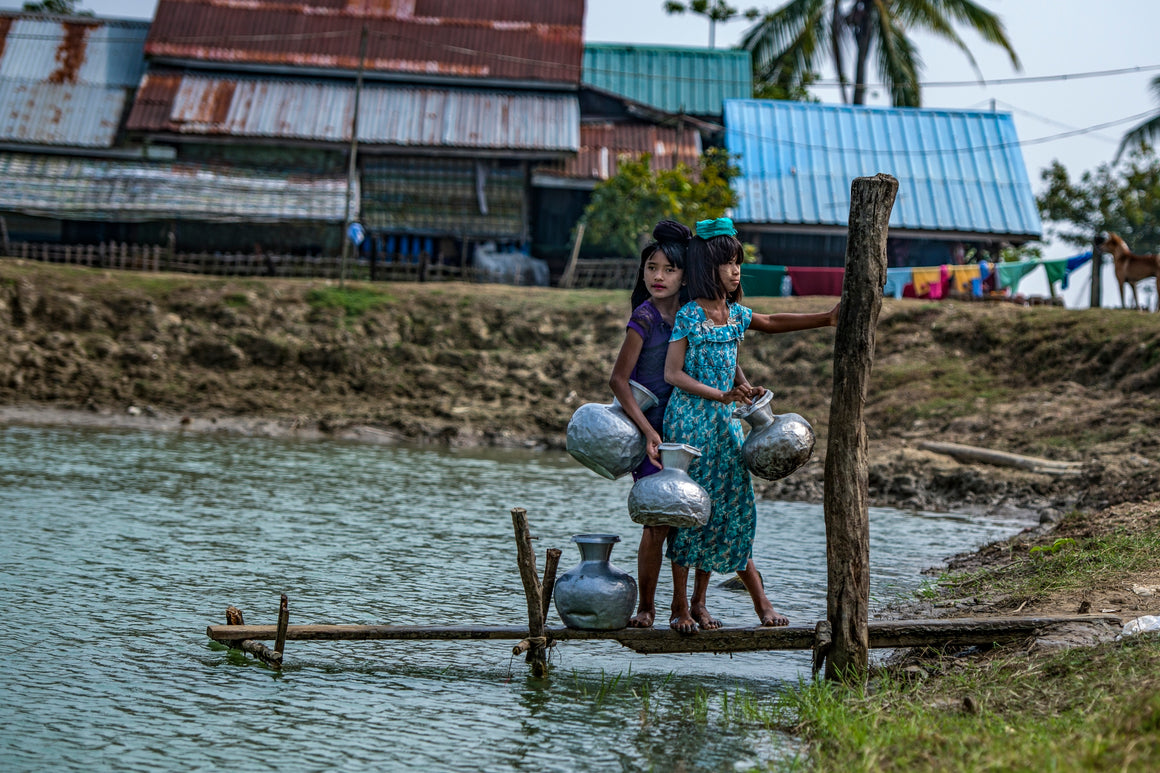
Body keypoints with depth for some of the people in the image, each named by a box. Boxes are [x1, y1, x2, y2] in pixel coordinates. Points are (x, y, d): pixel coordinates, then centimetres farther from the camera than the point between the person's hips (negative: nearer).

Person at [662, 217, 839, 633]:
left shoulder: (735, 313, 9)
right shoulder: (689, 316, -11)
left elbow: (772, 322, 27)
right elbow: (673, 373, -12)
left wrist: (826, 318, 21)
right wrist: (722, 396, -18)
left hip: (724, 424, 7)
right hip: (690, 421, -7)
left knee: (729, 509, 5)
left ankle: (699, 602, 14)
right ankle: (680, 605, 7)